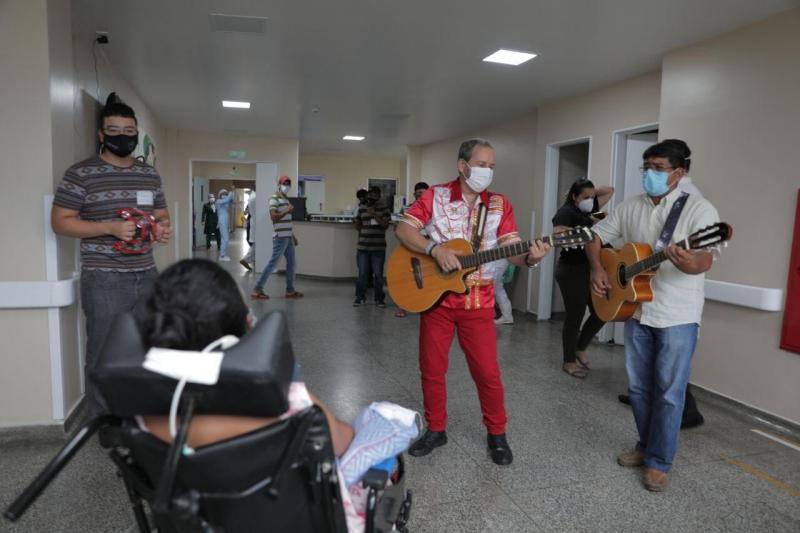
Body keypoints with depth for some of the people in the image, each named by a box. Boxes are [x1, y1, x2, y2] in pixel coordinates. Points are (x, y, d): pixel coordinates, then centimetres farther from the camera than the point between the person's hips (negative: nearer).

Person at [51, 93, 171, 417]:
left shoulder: (149, 174, 12)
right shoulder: (81, 173, -5)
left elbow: (161, 213, 20)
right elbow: (60, 221, -7)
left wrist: (165, 227, -4)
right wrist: (111, 227, -20)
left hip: (146, 275, 6)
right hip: (104, 280, -5)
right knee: (104, 353, 2)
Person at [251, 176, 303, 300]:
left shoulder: (286, 199, 17)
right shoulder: (274, 199, -9)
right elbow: (273, 217, -22)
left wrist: (293, 236, 21)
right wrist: (287, 211, -20)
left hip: (288, 237, 9)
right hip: (280, 237, -9)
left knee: (291, 263, 11)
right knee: (273, 263, -7)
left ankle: (290, 290, 19)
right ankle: (257, 290, -2)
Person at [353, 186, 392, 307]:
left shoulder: (384, 208, 0)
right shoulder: (361, 208, 9)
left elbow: (385, 225, -9)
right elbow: (359, 227, 16)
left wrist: (374, 215, -17)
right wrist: (356, 223, -6)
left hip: (378, 247, -2)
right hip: (363, 246, 3)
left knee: (378, 274, 3)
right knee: (362, 273, 5)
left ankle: (379, 298, 14)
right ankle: (360, 297, 17)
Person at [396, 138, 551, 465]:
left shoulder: (500, 205, 2)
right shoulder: (435, 196, -2)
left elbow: (511, 248, -6)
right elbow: (403, 229, -10)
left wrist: (529, 258, -29)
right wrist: (435, 249, -25)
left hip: (478, 301, 0)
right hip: (435, 296, 0)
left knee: (487, 372, 4)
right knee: (432, 369, 10)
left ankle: (496, 434, 26)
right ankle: (435, 430, 30)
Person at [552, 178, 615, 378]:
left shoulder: (589, 209, 13)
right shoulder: (566, 211, -11)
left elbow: (610, 190, 24)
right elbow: (558, 234, -27)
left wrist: (592, 191, 9)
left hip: (591, 269, 9)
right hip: (572, 271, -9)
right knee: (575, 317, 0)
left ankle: (580, 349, 30)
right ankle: (569, 362, 15)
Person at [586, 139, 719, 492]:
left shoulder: (698, 208, -10)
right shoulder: (630, 208, 6)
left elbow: (706, 259, -22)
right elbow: (596, 237, 13)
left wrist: (690, 264, -46)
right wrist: (597, 268, -5)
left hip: (678, 316, -5)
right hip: (636, 310, 5)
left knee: (668, 391, 2)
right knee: (638, 386, 15)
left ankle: (659, 462, 18)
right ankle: (646, 445, 33)